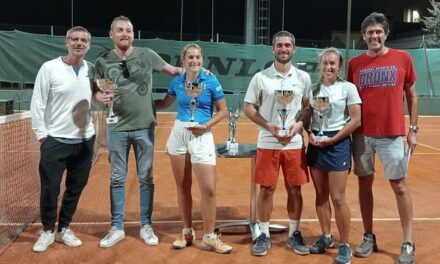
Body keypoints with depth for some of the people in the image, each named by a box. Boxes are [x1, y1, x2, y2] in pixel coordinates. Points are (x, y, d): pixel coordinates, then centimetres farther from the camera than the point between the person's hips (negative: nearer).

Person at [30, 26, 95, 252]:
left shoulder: (91, 69, 5)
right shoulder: (49, 68, -6)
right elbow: (37, 103, -5)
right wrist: (41, 134, -7)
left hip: (84, 140, 4)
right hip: (55, 140, -4)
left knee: (75, 188, 11)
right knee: (49, 189, 2)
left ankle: (64, 229, 28)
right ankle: (48, 231, 22)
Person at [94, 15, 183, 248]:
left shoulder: (147, 55, 0)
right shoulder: (103, 62, 0)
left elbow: (171, 70, 10)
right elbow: (95, 91, 5)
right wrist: (100, 97, -17)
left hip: (144, 127, 0)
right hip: (117, 128, 0)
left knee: (146, 178, 8)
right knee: (117, 179, 9)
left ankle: (146, 226, 21)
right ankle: (117, 228, 20)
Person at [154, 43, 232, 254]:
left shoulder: (211, 82, -5)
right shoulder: (177, 82, 5)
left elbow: (223, 111, 0)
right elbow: (164, 103, 22)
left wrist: (206, 126, -14)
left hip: (201, 136, -3)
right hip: (179, 133, 3)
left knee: (209, 189, -7)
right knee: (182, 187, 9)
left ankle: (209, 239, 7)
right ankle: (187, 232, 24)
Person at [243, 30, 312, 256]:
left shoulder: (303, 77, 5)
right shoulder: (260, 77, 0)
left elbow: (309, 107, 9)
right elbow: (248, 108, 1)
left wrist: (299, 124, -11)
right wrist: (268, 126, -14)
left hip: (295, 143, 2)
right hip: (267, 143, -1)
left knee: (295, 189, 7)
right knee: (267, 189, 4)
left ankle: (294, 234, 22)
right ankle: (264, 235, 17)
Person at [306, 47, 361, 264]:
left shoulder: (347, 87, -4)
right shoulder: (314, 88, 8)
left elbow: (356, 120, -7)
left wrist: (333, 139, -13)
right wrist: (310, 134, -6)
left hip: (338, 143, -4)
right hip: (316, 143, 5)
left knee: (338, 198, -5)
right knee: (321, 195, 10)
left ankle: (345, 246, 8)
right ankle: (325, 237, 26)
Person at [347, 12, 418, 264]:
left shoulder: (403, 58, 2)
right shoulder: (355, 63, 5)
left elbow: (412, 96, 7)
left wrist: (414, 129, 1)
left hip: (393, 134, -2)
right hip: (362, 135, 2)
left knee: (400, 187, 1)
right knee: (365, 184, 9)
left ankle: (408, 244, 11)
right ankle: (369, 237, 22)